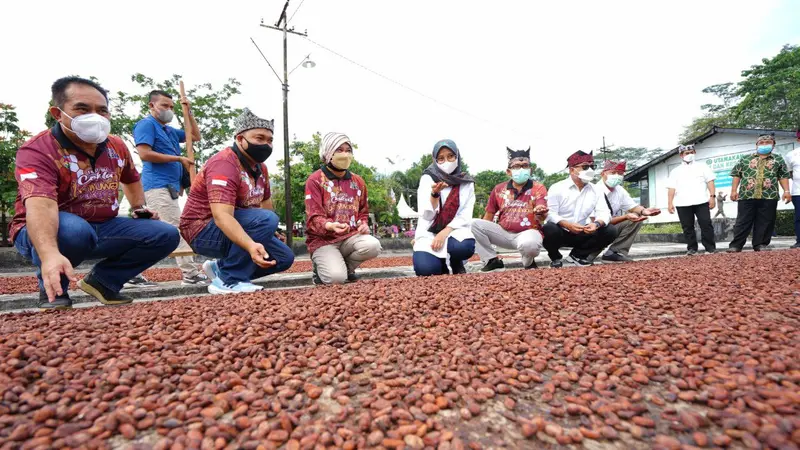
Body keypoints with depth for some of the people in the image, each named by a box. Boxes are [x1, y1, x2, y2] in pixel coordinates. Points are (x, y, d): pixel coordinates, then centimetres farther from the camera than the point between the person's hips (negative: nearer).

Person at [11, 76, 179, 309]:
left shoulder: (117, 146, 1)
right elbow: (40, 205, -38)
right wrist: (50, 253, -54)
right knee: (73, 229, -41)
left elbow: (131, 178, 25)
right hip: (51, 233, -5)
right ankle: (52, 288, -7)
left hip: (101, 229, 6)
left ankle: (102, 280, 5)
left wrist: (138, 208, 9)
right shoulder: (38, 150, -20)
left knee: (166, 234, -9)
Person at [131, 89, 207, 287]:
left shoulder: (169, 130, 24)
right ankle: (191, 274, -12)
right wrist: (179, 159, -11)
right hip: (159, 185, -10)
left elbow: (196, 136, 30)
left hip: (166, 186, 10)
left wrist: (188, 112, 22)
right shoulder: (146, 124, -2)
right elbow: (145, 154, -14)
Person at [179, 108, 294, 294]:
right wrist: (251, 245, -51)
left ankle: (220, 268, 10)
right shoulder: (224, 164, -24)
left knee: (284, 257, 2)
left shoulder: (260, 167, 4)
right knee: (267, 219, -30)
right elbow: (222, 216, -37)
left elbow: (265, 201, 19)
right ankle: (228, 280, -19)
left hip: (233, 230, 9)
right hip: (204, 231, -9)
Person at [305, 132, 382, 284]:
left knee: (373, 245, -28)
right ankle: (322, 267, 12)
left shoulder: (358, 181, 12)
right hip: (323, 239, -4)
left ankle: (346, 267, 4)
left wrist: (364, 224, -2)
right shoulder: (315, 180, -5)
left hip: (350, 236, 5)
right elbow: (314, 217, -13)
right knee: (336, 277, -28)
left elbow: (363, 211, 23)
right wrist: (330, 226, -36)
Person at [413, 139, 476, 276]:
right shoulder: (428, 178, -2)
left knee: (465, 246, -35)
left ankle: (456, 263, 1)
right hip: (429, 232, -1)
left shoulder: (467, 182, 3)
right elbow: (427, 215, -10)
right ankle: (442, 262, 8)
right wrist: (435, 193, -28)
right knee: (425, 269, -29)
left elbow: (465, 216, -4)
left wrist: (445, 232, -20)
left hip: (454, 230, 1)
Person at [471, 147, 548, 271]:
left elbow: (541, 217, -17)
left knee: (529, 244, -39)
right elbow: (489, 216, 12)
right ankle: (491, 260, -3)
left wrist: (540, 213, -42)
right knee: (475, 223, -17)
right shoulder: (499, 189, 6)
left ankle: (528, 262, -1)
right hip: (503, 232, 4)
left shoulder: (538, 188, -3)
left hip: (528, 232, -3)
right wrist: (481, 234, 1)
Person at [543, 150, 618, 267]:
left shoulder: (596, 190, 6)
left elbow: (604, 213, -3)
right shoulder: (557, 188, -9)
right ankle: (555, 257, -3)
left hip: (582, 234, 5)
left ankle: (578, 255, 5)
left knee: (611, 231, -14)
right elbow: (550, 214, -18)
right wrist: (567, 225, -35)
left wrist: (597, 224, -26)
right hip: (561, 233, -4)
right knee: (550, 229, -37)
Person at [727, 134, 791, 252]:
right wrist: (734, 190, 0)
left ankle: (761, 245, 9)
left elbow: (783, 176, 12)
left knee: (765, 223, 2)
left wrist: (786, 191, 1)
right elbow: (736, 175, 10)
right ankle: (736, 245, -2)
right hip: (746, 196, -1)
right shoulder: (745, 159, 13)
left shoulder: (778, 159, 16)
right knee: (743, 222, -1)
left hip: (769, 197, 1)